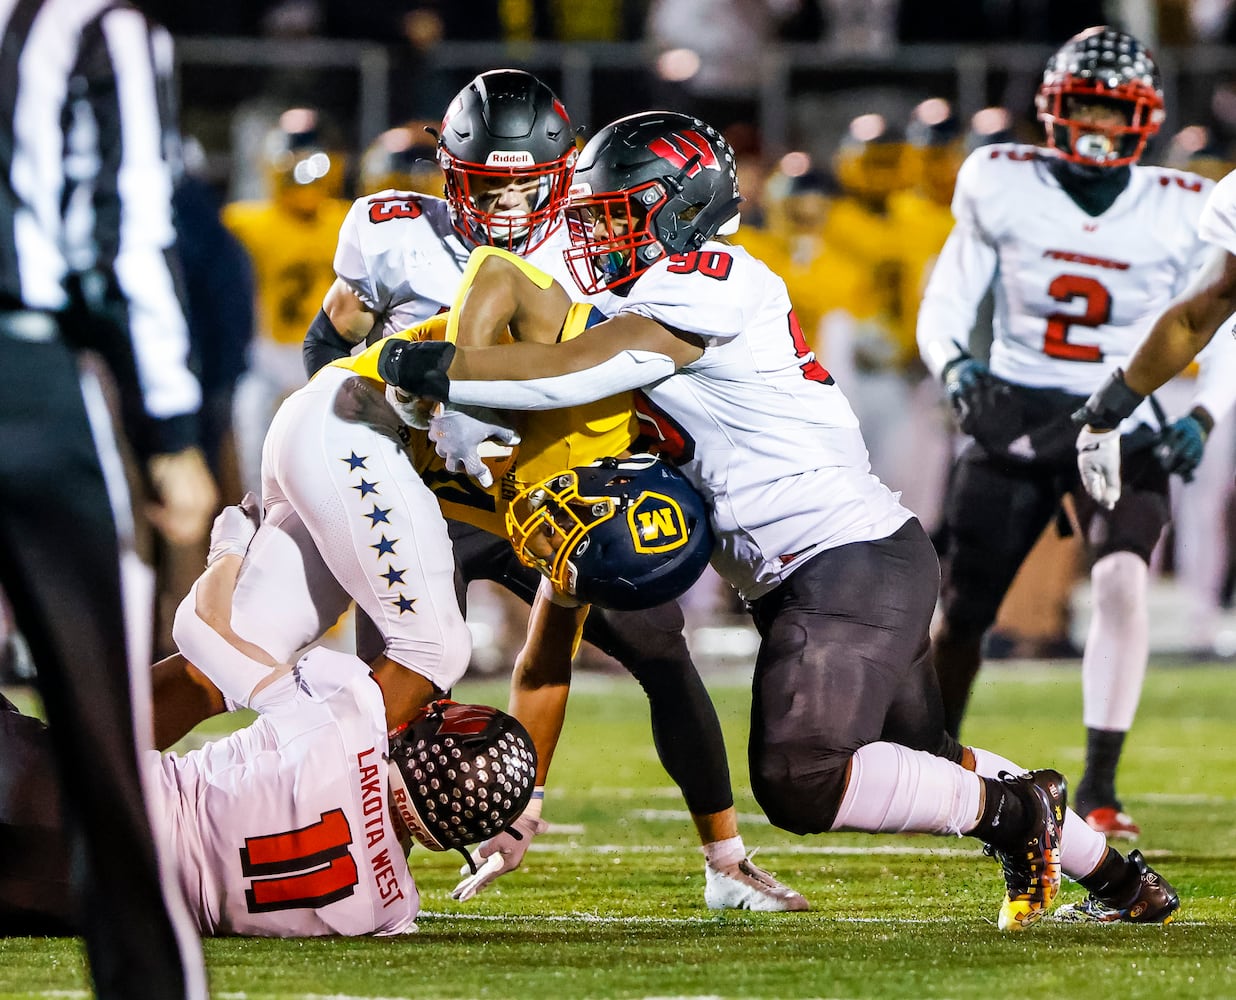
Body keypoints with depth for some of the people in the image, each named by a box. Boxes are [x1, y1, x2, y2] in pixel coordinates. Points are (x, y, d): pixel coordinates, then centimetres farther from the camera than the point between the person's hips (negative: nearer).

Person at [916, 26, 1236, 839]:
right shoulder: (1002, 189, -4)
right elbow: (945, 307, 2)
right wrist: (956, 367, -19)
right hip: (1014, 415, 1)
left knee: (1123, 578, -28)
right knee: (962, 610, 5)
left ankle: (1100, 786, -23)